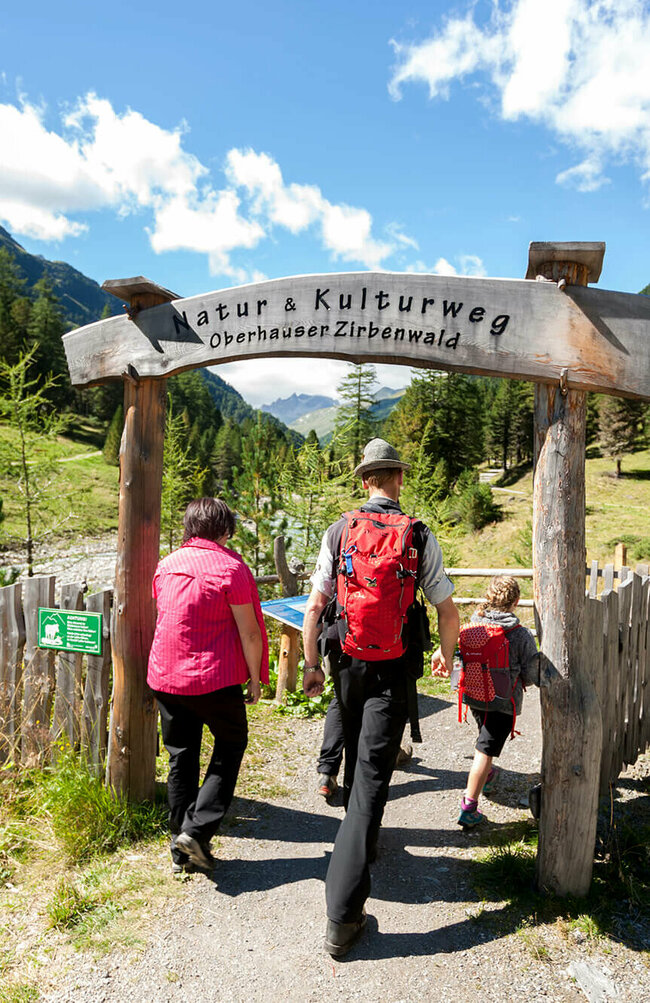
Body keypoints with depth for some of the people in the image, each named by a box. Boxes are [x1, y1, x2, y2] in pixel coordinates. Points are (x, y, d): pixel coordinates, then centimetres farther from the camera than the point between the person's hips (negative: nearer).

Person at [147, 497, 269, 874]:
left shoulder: (166, 565, 6)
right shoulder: (231, 567, -12)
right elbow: (249, 631, -12)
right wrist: (255, 679, -1)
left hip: (165, 677, 5)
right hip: (215, 679, -5)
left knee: (181, 758, 16)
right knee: (231, 745, 17)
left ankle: (182, 851, 25)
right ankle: (196, 830, 8)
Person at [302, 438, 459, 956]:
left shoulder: (338, 531, -3)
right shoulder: (421, 536, -8)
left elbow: (315, 606, -4)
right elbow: (448, 611, -2)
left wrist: (311, 665, 5)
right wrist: (447, 655, 16)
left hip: (347, 661, 3)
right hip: (393, 669, -3)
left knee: (356, 760, 25)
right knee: (372, 775, -1)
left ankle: (363, 843, 48)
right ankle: (343, 913, 0)